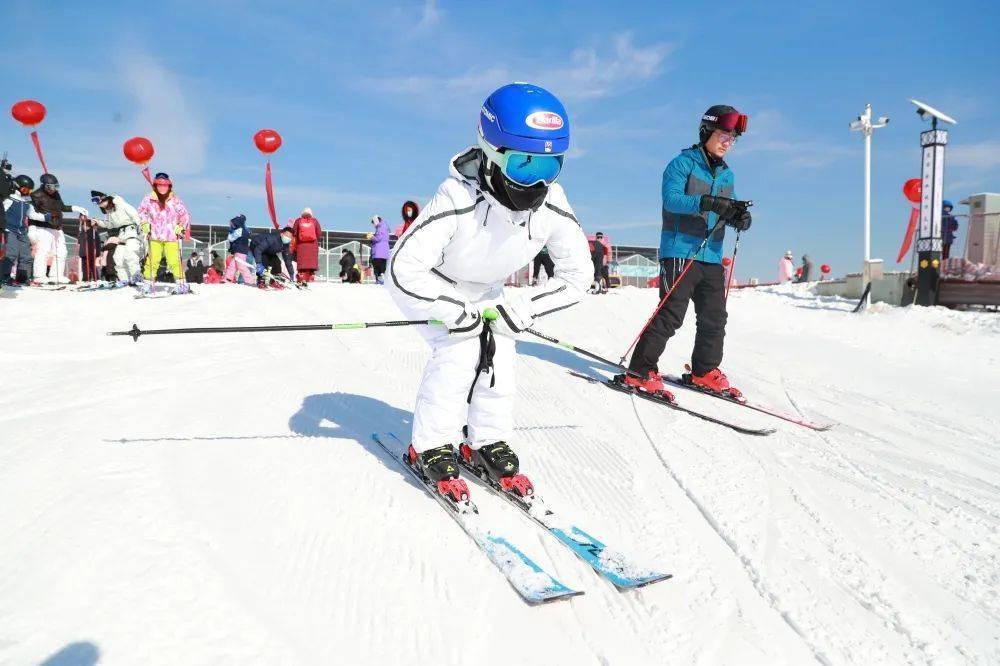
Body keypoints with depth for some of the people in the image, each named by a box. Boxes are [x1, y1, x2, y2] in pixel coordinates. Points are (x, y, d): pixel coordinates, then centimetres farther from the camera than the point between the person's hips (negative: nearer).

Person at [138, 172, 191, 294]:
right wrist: (144, 224, 5)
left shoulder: (175, 200, -1)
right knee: (152, 261, -3)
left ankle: (182, 283, 0)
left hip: (171, 237, -1)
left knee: (174, 261, -7)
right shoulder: (149, 199, 2)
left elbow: (185, 215, 8)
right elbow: (141, 212, 17)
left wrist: (181, 227, 0)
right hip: (155, 237, 2)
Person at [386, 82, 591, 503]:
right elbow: (404, 268, -39)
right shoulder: (458, 200, -40)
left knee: (498, 356, -8)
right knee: (459, 353, -21)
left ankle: (488, 445, 12)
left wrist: (523, 309, -21)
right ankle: (430, 448, -3)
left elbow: (578, 274, -14)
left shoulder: (553, 207, -25)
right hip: (431, 284, -5)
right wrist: (454, 311, -31)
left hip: (485, 291, 5)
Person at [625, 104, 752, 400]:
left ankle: (704, 371, 24)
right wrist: (707, 202, -32)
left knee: (714, 317, 9)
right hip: (680, 252, -7)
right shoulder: (683, 163, -2)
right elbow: (671, 199, -18)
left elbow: (727, 211, 18)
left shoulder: (726, 174, 19)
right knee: (670, 315, -11)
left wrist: (739, 217, -6)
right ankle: (640, 372, -4)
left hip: (712, 256, 7)